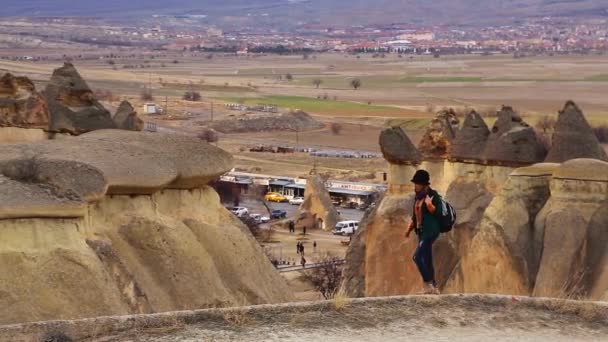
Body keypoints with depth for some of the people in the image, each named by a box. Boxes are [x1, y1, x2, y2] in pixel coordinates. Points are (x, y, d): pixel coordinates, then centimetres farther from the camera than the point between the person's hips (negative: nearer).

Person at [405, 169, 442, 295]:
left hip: (431, 231, -9)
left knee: (417, 256, -18)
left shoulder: (433, 195, -9)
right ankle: (434, 287, 16)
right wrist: (409, 229, 15)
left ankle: (428, 284, -13)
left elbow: (438, 213, -17)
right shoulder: (418, 197, 15)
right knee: (426, 261, 9)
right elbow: (415, 216, 22)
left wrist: (429, 204, -30)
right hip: (421, 232, 9)